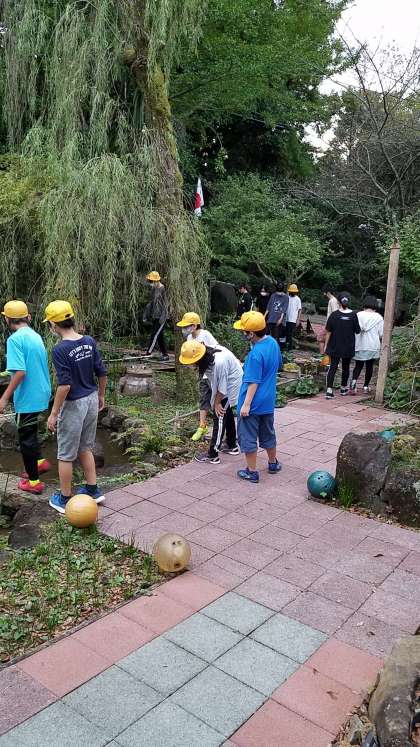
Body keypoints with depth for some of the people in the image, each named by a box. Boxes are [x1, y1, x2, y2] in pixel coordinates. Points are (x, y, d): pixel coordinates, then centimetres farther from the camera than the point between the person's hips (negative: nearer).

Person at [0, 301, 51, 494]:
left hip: (27, 397, -8)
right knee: (30, 432, 27)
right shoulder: (36, 336, 6)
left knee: (26, 437, 5)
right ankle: (39, 462, 35)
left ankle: (34, 482, 15)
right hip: (41, 394, 8)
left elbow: (20, 372, -25)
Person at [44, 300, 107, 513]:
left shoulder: (60, 350, -20)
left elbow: (65, 385, -23)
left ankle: (64, 499, 21)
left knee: (66, 455, 9)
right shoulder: (89, 342, -1)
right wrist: (101, 396, 18)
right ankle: (93, 490, 30)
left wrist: (53, 413, -15)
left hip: (73, 405, -6)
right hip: (91, 399, 7)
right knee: (85, 448, 22)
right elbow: (102, 373, 3)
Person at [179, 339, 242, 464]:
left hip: (231, 386, -9)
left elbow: (222, 386, -27)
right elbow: (215, 380, -1)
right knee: (227, 413, 19)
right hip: (227, 386, 9)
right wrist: (215, 401, 0)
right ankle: (232, 446, 35)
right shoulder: (208, 356, -11)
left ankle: (213, 455, -4)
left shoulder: (219, 362, -37)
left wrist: (217, 402, -16)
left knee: (219, 416, -8)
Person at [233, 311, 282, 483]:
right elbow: (277, 364, 14)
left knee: (248, 438, 7)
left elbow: (253, 382, -24)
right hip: (268, 401, 8)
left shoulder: (256, 354, -26)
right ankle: (273, 463, 39)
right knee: (268, 433, 24)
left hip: (253, 404, -8)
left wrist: (246, 404, -19)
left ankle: (252, 472, 16)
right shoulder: (273, 342, -1)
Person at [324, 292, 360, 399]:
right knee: (345, 367, 17)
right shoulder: (353, 315, -8)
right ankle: (344, 388, 31)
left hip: (335, 347, -1)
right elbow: (357, 331, 0)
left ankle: (329, 389, -11)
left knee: (333, 367, 2)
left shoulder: (334, 315, -11)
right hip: (348, 347, 1)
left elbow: (328, 332, -8)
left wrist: (326, 345, 0)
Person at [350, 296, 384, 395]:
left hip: (359, 345, 1)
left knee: (358, 365, 10)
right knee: (369, 366, 12)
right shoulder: (378, 317, -4)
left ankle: (354, 380, -15)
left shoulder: (358, 315, -3)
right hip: (373, 346, -1)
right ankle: (366, 386, 17)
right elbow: (381, 334, -2)